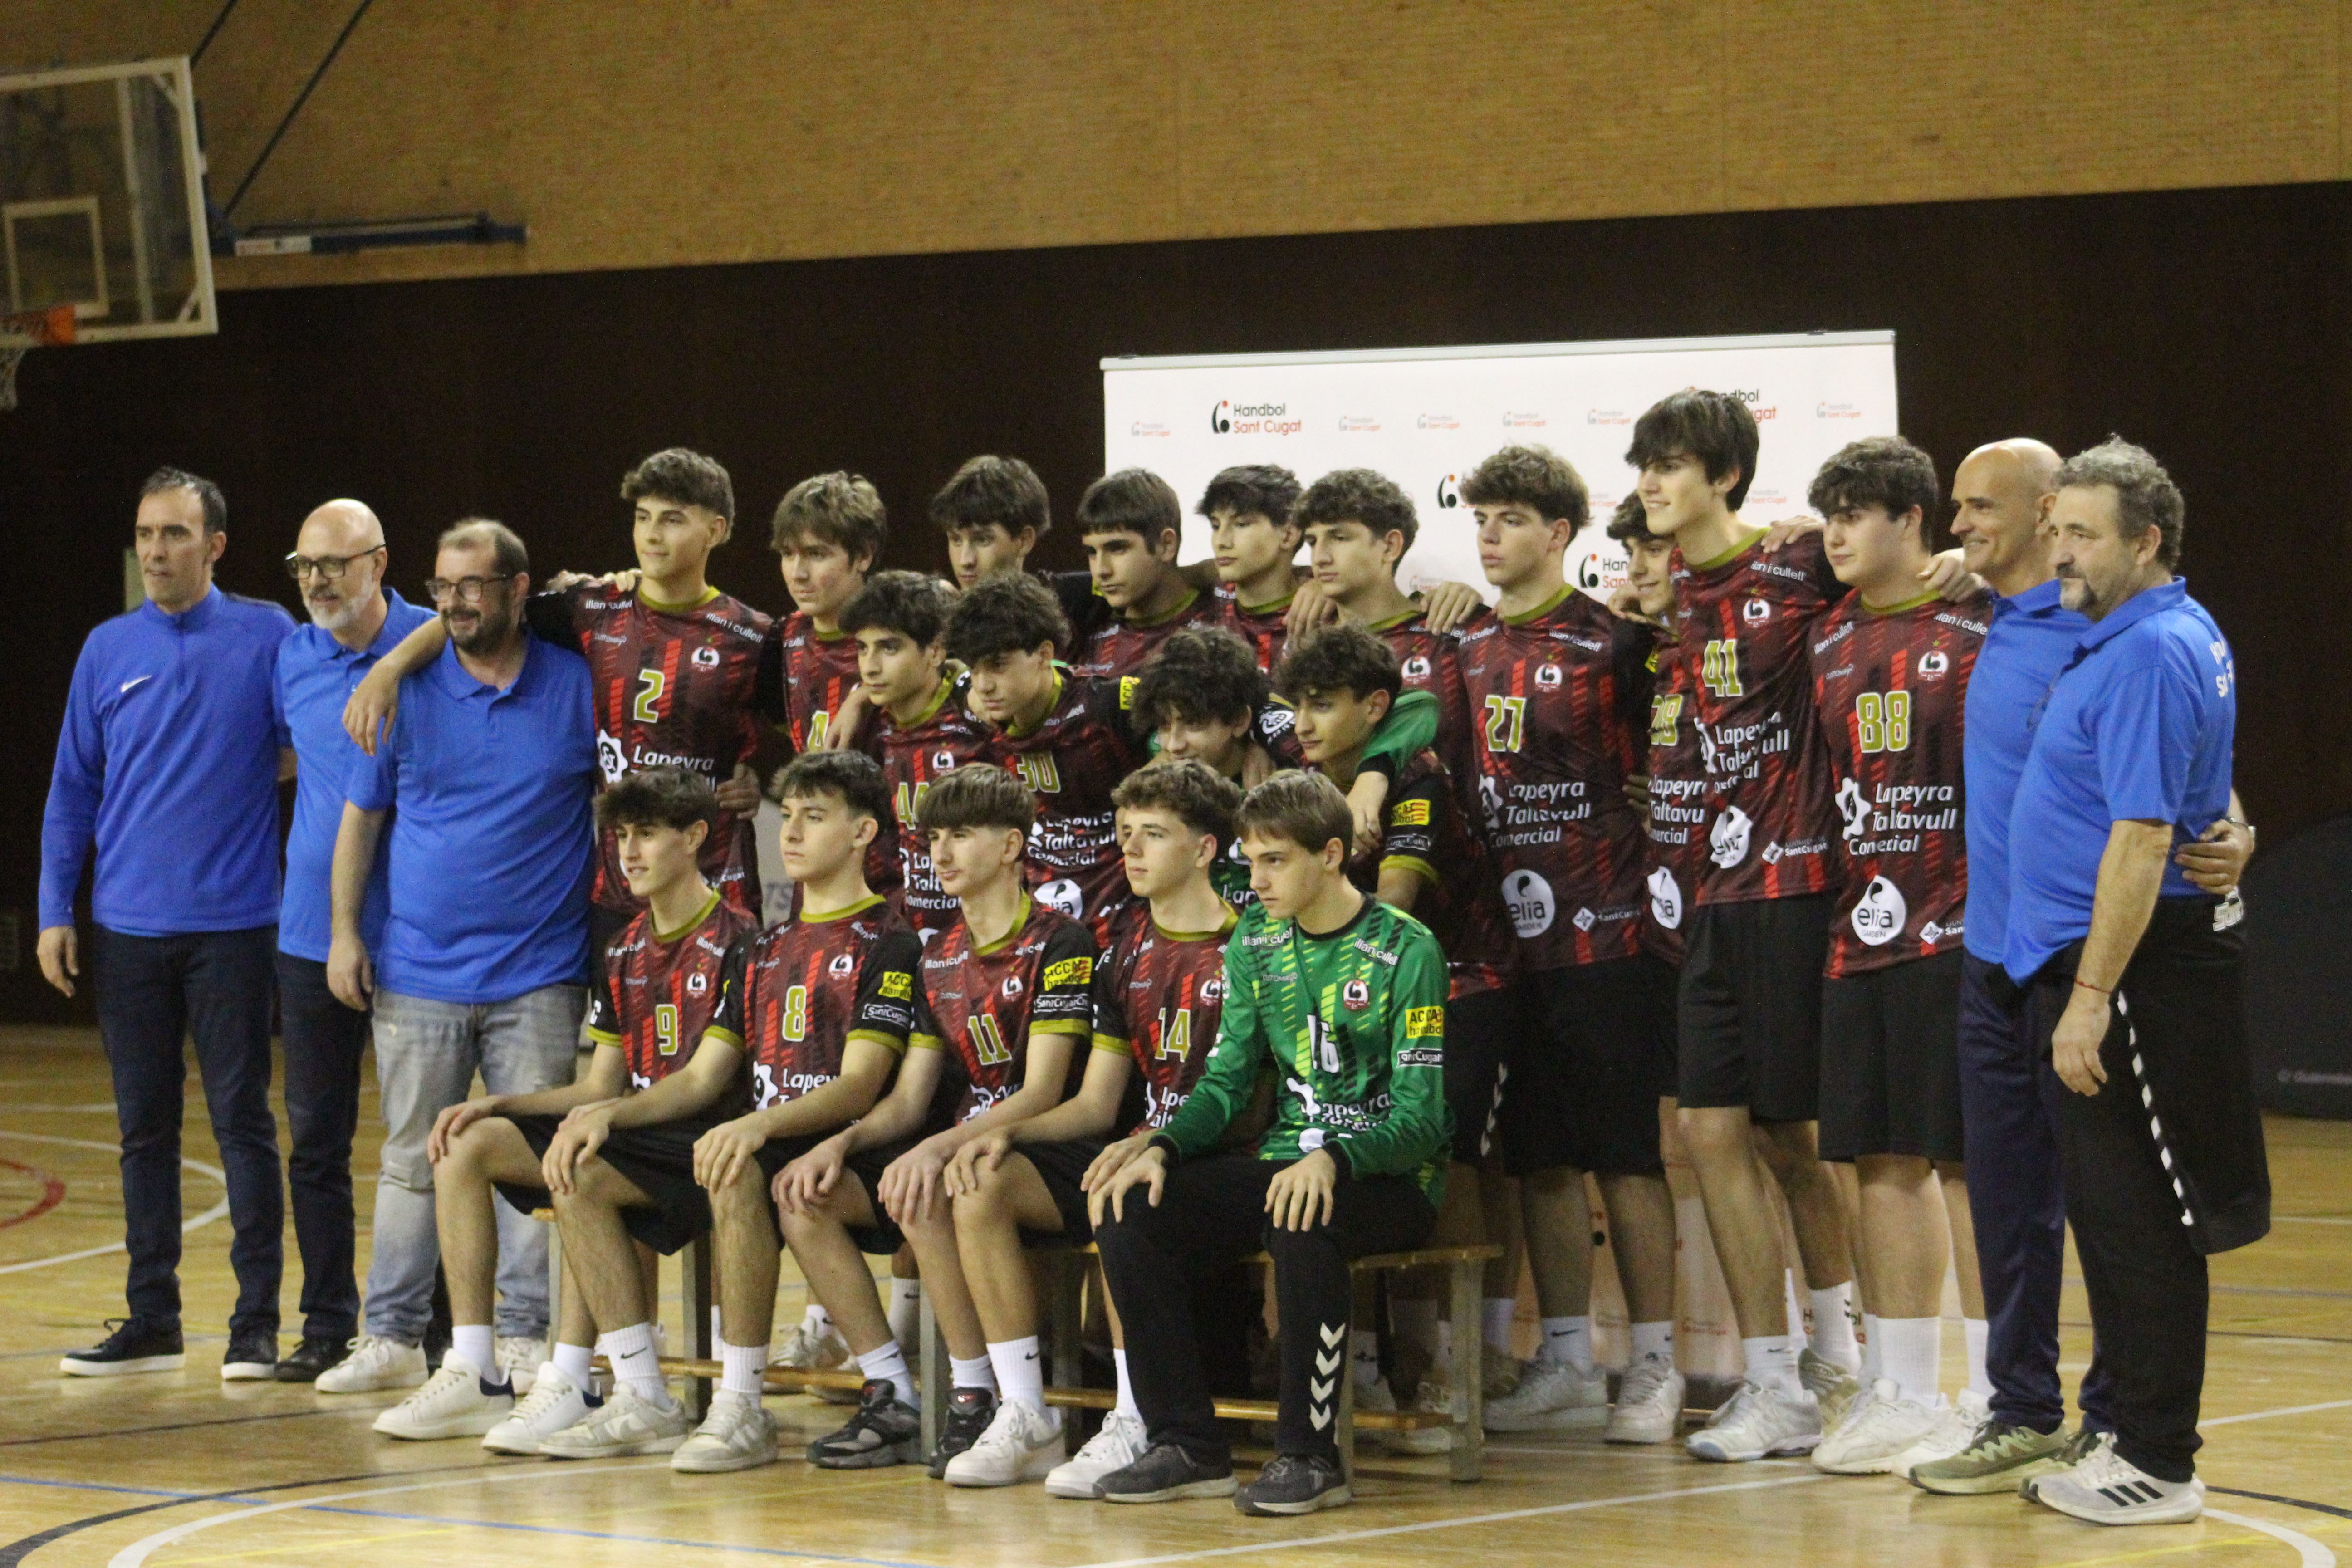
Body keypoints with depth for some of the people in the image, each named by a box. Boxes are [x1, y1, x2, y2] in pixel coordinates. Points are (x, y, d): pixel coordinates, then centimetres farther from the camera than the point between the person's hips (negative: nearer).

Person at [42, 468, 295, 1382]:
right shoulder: (108, 651, 8)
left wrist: (259, 772, -10)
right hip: (128, 930, 3)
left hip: (232, 926, -3)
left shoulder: (266, 638, -3)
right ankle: (152, 1321, 15)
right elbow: (73, 790, 11)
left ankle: (256, 1322, 4)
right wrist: (55, 911, 7)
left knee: (242, 1122, -1)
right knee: (144, 1127, 8)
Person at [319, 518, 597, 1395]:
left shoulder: (578, 689, 1)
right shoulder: (406, 690, 3)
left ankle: (526, 1336, 8)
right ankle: (393, 1337, 12)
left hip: (538, 978, -1)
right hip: (419, 972, 1)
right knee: (413, 1157, 6)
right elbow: (361, 816, 8)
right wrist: (344, 932, 1)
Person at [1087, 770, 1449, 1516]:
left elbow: (1421, 1119, -15)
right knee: (1128, 1211, -16)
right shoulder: (1256, 943, 9)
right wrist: (1160, 1146, -11)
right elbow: (1225, 1080, 10)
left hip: (1388, 1176, -6)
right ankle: (1187, 1446, -10)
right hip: (1283, 1162, 6)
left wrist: (1332, 1161, -34)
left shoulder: (1405, 950, -10)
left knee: (1303, 1223, -39)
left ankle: (1309, 1454, -26)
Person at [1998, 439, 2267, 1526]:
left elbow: (2140, 839, -23)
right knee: (2113, 1215, 14)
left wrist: (2091, 999, -24)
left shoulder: (2149, 657, -18)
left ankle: (2158, 1467, -1)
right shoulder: (2178, 637, 13)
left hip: (2130, 964, -10)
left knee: (2134, 1222, -5)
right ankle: (2133, 1437, 20)